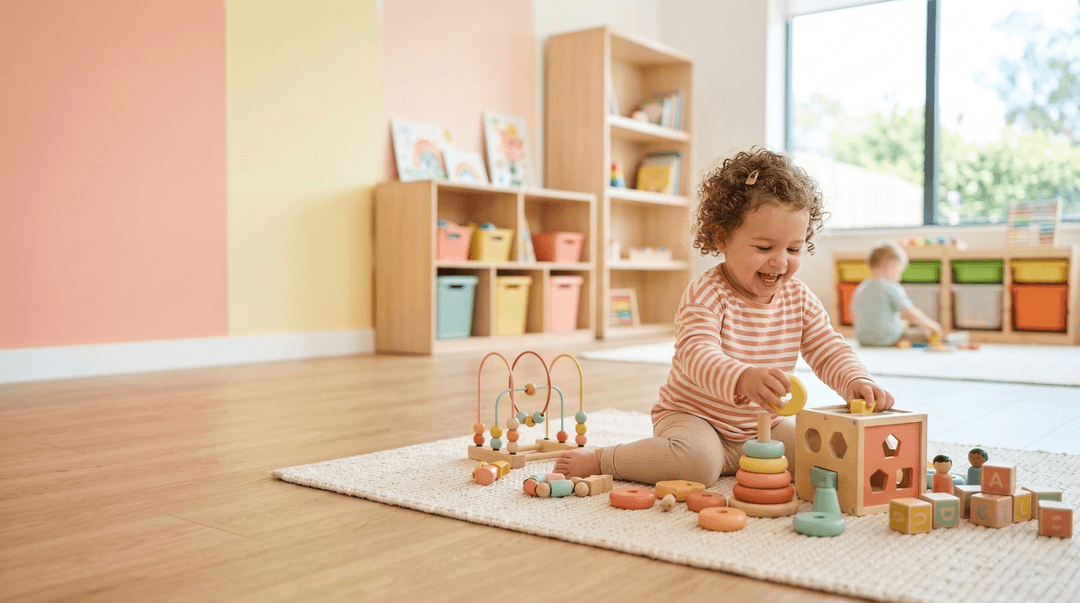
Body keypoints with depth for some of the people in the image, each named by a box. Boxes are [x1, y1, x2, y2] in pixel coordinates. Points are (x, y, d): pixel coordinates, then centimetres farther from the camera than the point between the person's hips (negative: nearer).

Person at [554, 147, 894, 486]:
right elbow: (698, 356, -36)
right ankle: (595, 461, -15)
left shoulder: (799, 300, 0)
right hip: (694, 417, -6)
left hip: (762, 428, 7)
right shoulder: (706, 294, -21)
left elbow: (829, 350, 1)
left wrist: (856, 382, -23)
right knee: (698, 462, -35)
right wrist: (742, 378, -58)